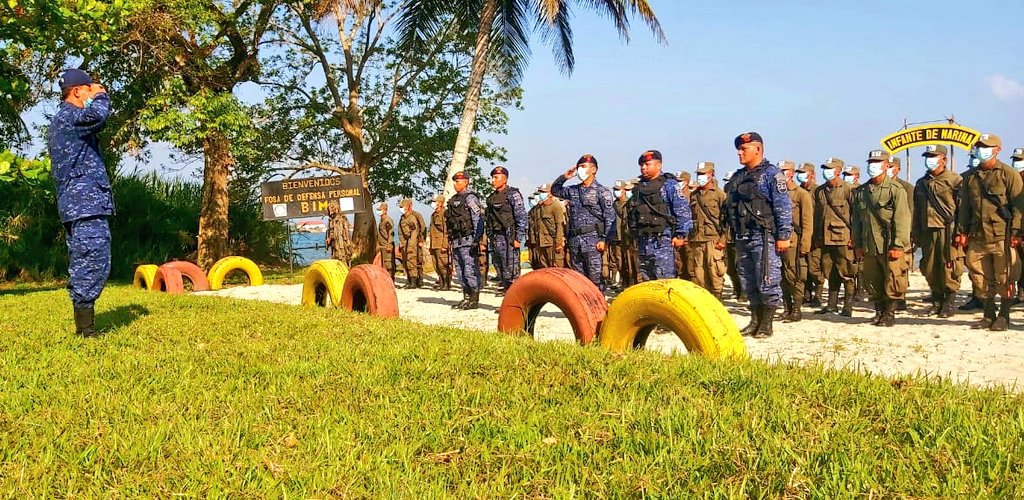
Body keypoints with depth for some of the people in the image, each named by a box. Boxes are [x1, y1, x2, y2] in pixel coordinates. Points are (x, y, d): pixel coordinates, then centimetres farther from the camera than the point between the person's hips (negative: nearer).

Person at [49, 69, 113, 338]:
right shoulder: (67, 117, -10)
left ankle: (83, 326, 17)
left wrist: (96, 100, 17)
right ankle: (86, 330, -11)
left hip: (75, 205, 11)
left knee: (81, 267, 12)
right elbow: (97, 115, -29)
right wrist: (100, 96, -9)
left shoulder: (61, 119, 23)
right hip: (87, 204, -11)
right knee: (93, 265, -11)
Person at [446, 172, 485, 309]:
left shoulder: (470, 198, -8)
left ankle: (474, 300, -4)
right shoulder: (454, 200, 19)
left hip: (467, 240, -9)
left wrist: (476, 240, -19)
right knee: (461, 272, 11)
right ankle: (466, 298, 17)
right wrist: (450, 241, 21)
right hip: (456, 241, 9)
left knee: (470, 270, -8)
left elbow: (478, 220, -14)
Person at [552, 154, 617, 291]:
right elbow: (554, 191, 29)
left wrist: (604, 240, -15)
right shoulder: (573, 190, 15)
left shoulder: (602, 191, -2)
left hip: (592, 240, -6)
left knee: (595, 276, -8)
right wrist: (564, 177, 12)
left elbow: (610, 218, -6)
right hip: (575, 240, 6)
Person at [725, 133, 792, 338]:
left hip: (764, 237, -7)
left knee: (767, 282, -4)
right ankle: (755, 321, 20)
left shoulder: (771, 174, -5)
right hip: (743, 238, 8)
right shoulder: (737, 177, 17)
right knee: (748, 283, 11)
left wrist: (783, 236, -15)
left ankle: (767, 324, 4)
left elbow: (783, 207, -10)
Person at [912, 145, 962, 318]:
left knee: (949, 269, -6)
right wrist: (915, 234, 16)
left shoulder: (954, 180, 1)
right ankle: (936, 301, 18)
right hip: (927, 231, 5)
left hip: (948, 231, -5)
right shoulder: (921, 183, 19)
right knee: (930, 269, 6)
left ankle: (949, 303, 4)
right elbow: (916, 211, 21)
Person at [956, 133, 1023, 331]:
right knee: (982, 279, 8)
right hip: (977, 237, 5)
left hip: (1002, 237, -5)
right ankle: (988, 315, 20)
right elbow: (964, 207, 18)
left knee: (1004, 279, 0)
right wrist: (962, 231, 10)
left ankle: (1004, 317, 10)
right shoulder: (971, 177, 15)